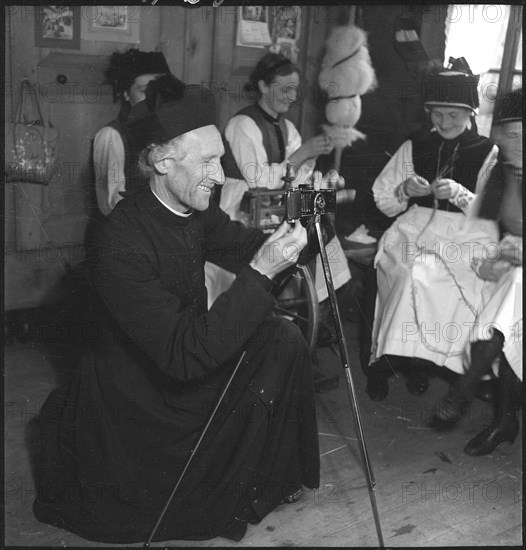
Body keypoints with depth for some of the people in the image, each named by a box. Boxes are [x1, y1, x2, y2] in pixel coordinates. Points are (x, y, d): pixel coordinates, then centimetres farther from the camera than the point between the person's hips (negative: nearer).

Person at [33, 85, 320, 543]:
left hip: (189, 365, 7)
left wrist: (290, 234, -15)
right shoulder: (121, 243, -30)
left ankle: (272, 478, 8)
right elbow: (184, 354, -34)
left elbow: (247, 248, 7)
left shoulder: (195, 211, -6)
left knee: (283, 339, -8)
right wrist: (261, 273, -36)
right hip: (134, 398, -7)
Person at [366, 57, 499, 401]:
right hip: (413, 231, 2)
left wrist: (460, 194, -18)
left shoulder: (488, 154, 5)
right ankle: (418, 359, -15)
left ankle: (387, 358, -10)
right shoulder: (415, 146, 13)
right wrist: (404, 190, -8)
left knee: (419, 273, -30)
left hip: (465, 241, -2)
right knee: (412, 274, -30)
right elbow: (382, 201, 13)